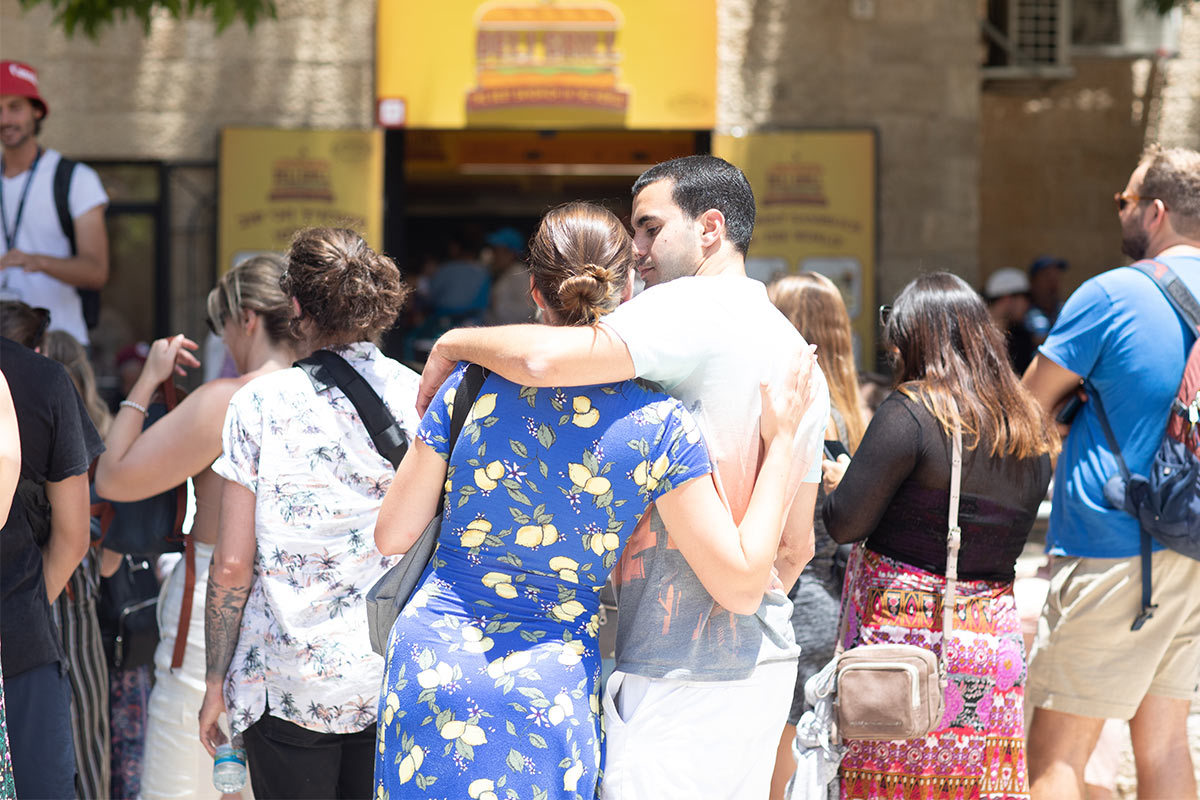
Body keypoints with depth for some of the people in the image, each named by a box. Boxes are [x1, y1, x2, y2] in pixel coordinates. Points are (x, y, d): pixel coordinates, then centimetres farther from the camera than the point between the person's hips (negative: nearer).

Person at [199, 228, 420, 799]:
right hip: (398, 680, 2)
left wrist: (215, 682, 4)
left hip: (289, 681, -2)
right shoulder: (420, 398, 0)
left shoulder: (259, 404, -5)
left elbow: (232, 564, -5)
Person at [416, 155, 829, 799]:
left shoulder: (696, 306, -11)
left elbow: (545, 359, -26)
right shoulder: (798, 355, 17)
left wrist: (455, 343, -7)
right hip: (767, 661, 9)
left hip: (681, 673, -9)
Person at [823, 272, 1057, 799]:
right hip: (992, 639, 6)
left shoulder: (911, 412, -12)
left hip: (905, 631, -6)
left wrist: (841, 480, 10)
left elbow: (844, 524, -12)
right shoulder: (1030, 428, 9)